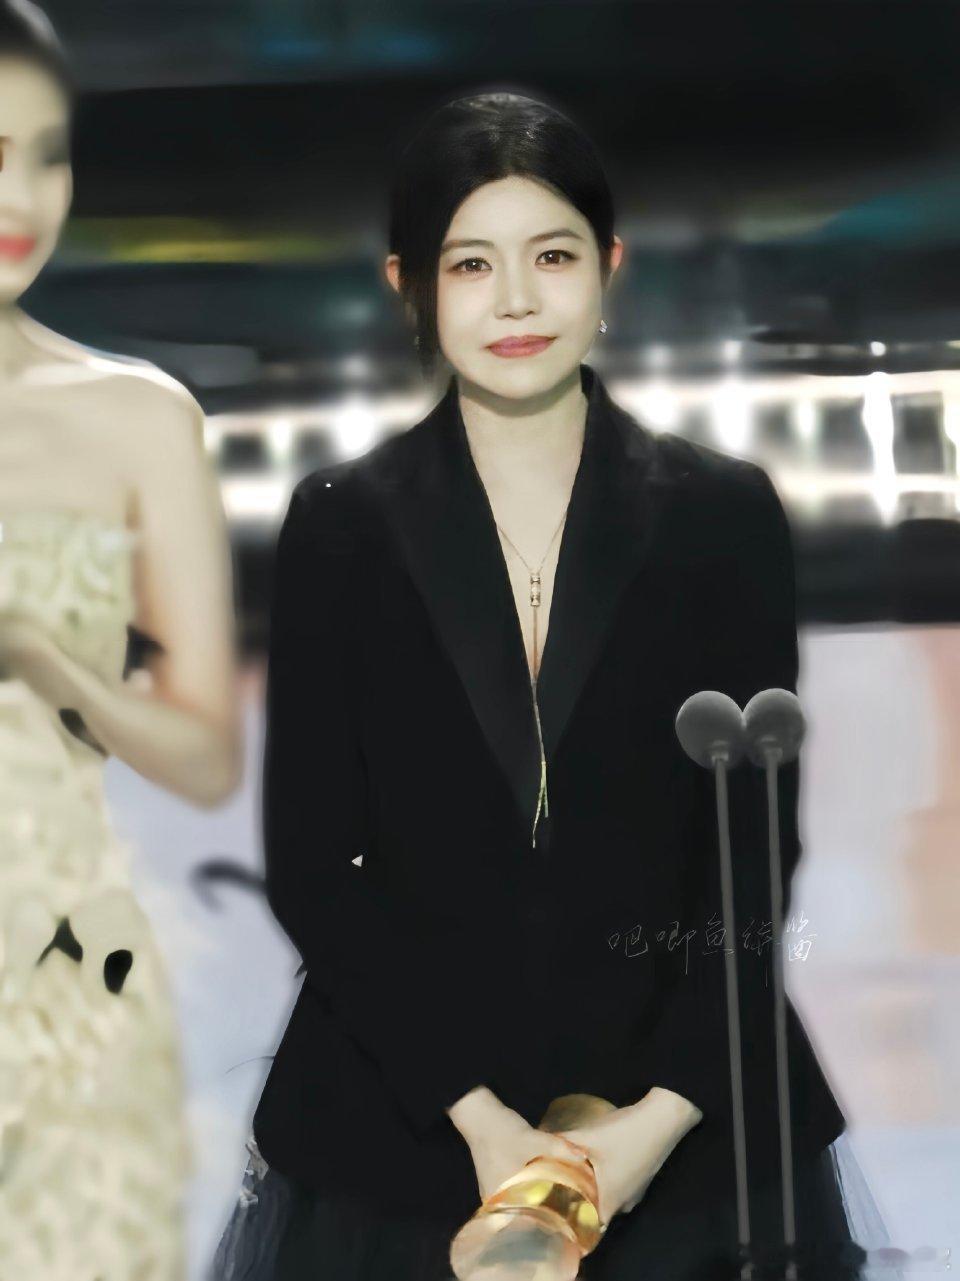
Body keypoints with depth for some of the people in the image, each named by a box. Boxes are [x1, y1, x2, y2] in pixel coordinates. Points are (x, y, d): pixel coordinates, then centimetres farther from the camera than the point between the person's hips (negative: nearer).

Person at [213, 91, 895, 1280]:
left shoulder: (726, 513, -1)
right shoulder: (338, 526, -2)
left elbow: (757, 849, -2)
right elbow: (310, 862, -3)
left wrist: (666, 1111, -12)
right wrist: (472, 1110, -11)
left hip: (687, 1131, 1)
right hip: (401, 1128, 0)